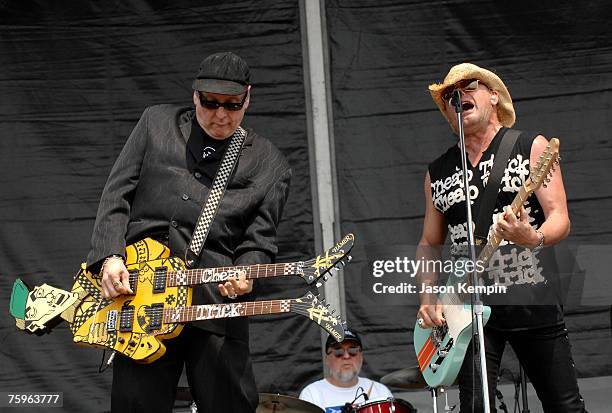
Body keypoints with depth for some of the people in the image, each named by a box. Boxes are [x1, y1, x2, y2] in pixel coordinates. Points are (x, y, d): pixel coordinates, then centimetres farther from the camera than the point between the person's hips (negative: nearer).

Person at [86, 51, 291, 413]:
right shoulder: (157, 122, 17)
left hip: (216, 302, -1)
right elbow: (118, 194, 13)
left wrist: (244, 274, -14)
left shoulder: (270, 164, 13)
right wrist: (110, 256, -1)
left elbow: (261, 240, 8)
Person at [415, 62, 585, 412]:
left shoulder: (532, 147, 3)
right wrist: (429, 298, 2)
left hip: (534, 301, -2)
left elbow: (561, 219, -5)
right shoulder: (438, 172, 13)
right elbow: (430, 243, 18)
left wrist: (534, 238, -27)